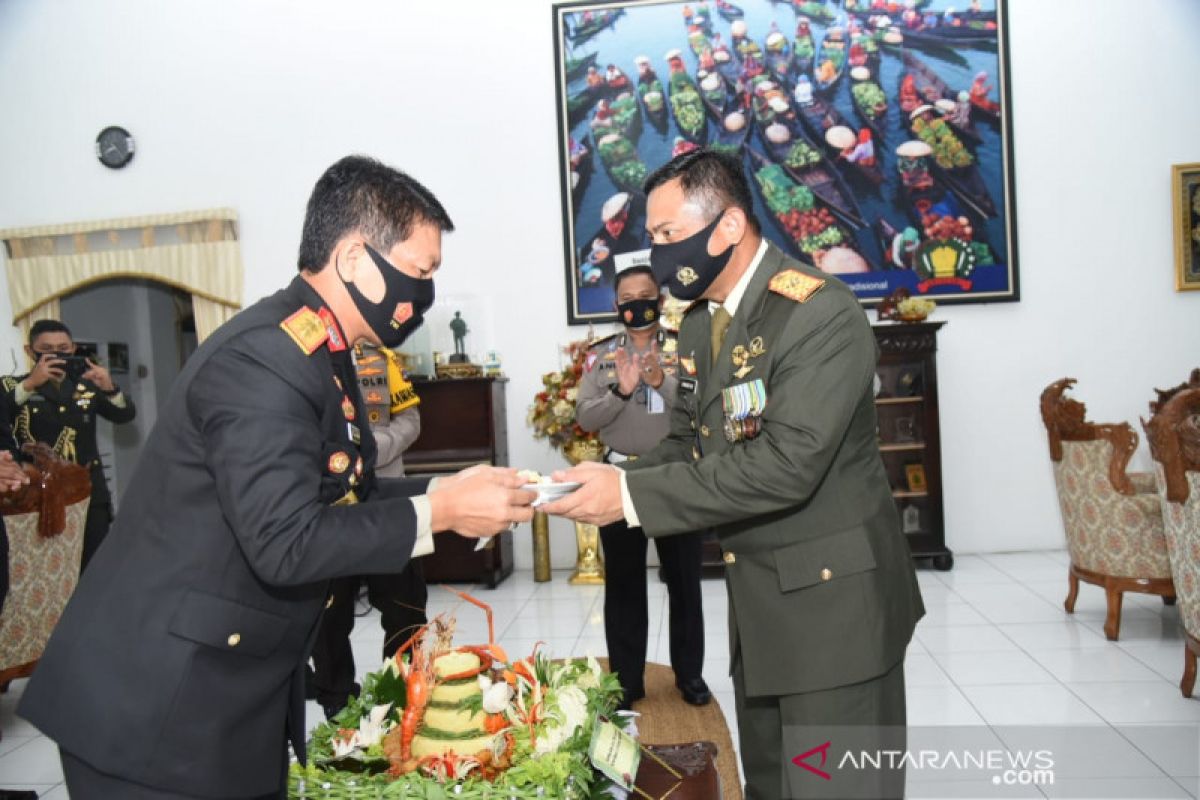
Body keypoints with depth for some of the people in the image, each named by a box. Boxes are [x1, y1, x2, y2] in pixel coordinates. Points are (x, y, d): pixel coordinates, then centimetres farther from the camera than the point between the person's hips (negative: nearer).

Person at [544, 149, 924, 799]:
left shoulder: (821, 314, -20)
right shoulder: (700, 321, 7)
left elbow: (787, 464, -28)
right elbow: (687, 442, 11)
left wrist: (632, 494, -27)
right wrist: (609, 482, -9)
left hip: (832, 601, -8)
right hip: (756, 601, 8)